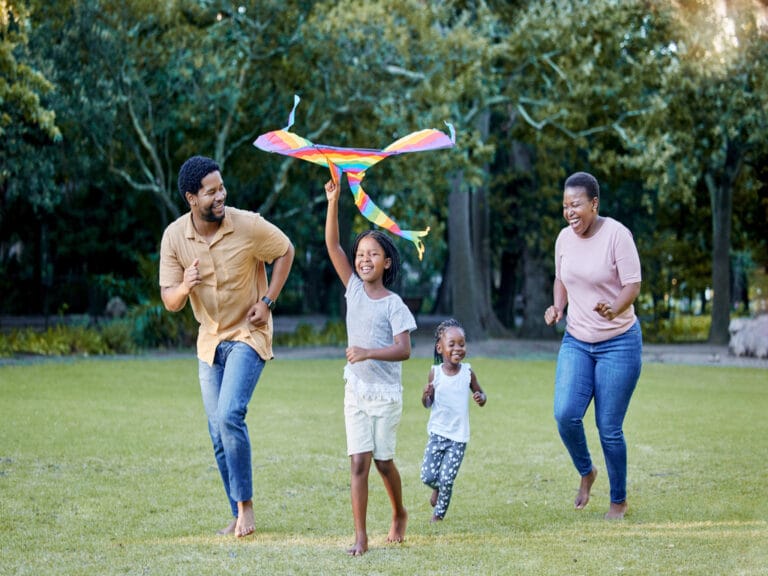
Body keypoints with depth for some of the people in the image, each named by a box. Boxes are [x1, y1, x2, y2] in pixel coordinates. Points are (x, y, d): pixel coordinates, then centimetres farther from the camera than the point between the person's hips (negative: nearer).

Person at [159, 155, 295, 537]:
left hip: (248, 335, -4)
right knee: (218, 432, 5)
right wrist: (184, 287, -31)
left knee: (229, 415, -22)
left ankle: (245, 505, -8)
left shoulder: (248, 225, -17)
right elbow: (170, 302, -8)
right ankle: (239, 517, 16)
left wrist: (267, 301, -8)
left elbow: (285, 251, 1)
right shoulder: (174, 237, -10)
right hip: (210, 340, 4)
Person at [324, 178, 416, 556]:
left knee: (383, 461, 8)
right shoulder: (354, 289, 3)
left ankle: (399, 515, 34)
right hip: (356, 391, 3)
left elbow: (403, 350, -15)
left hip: (386, 394, -3)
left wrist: (369, 352, -29)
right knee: (358, 462, -5)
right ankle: (360, 537, -5)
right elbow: (332, 245, -3)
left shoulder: (394, 305, -7)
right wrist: (333, 201, -11)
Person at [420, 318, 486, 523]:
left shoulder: (467, 372, -5)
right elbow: (428, 405, 2)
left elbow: (480, 393, 8)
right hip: (437, 432, 0)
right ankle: (437, 488, 32)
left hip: (459, 436, 0)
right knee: (428, 476, -3)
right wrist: (426, 395, -21)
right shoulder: (435, 372, -6)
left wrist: (481, 398, -15)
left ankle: (439, 514, 19)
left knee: (447, 479, -3)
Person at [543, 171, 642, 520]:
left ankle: (619, 502, 19)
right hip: (576, 342, 5)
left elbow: (632, 285, -17)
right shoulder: (564, 238, 2)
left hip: (618, 344, -5)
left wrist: (614, 310, -37)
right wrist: (557, 307, -2)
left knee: (609, 428, -1)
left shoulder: (616, 235, -15)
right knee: (565, 414, -13)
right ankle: (586, 472, 17)